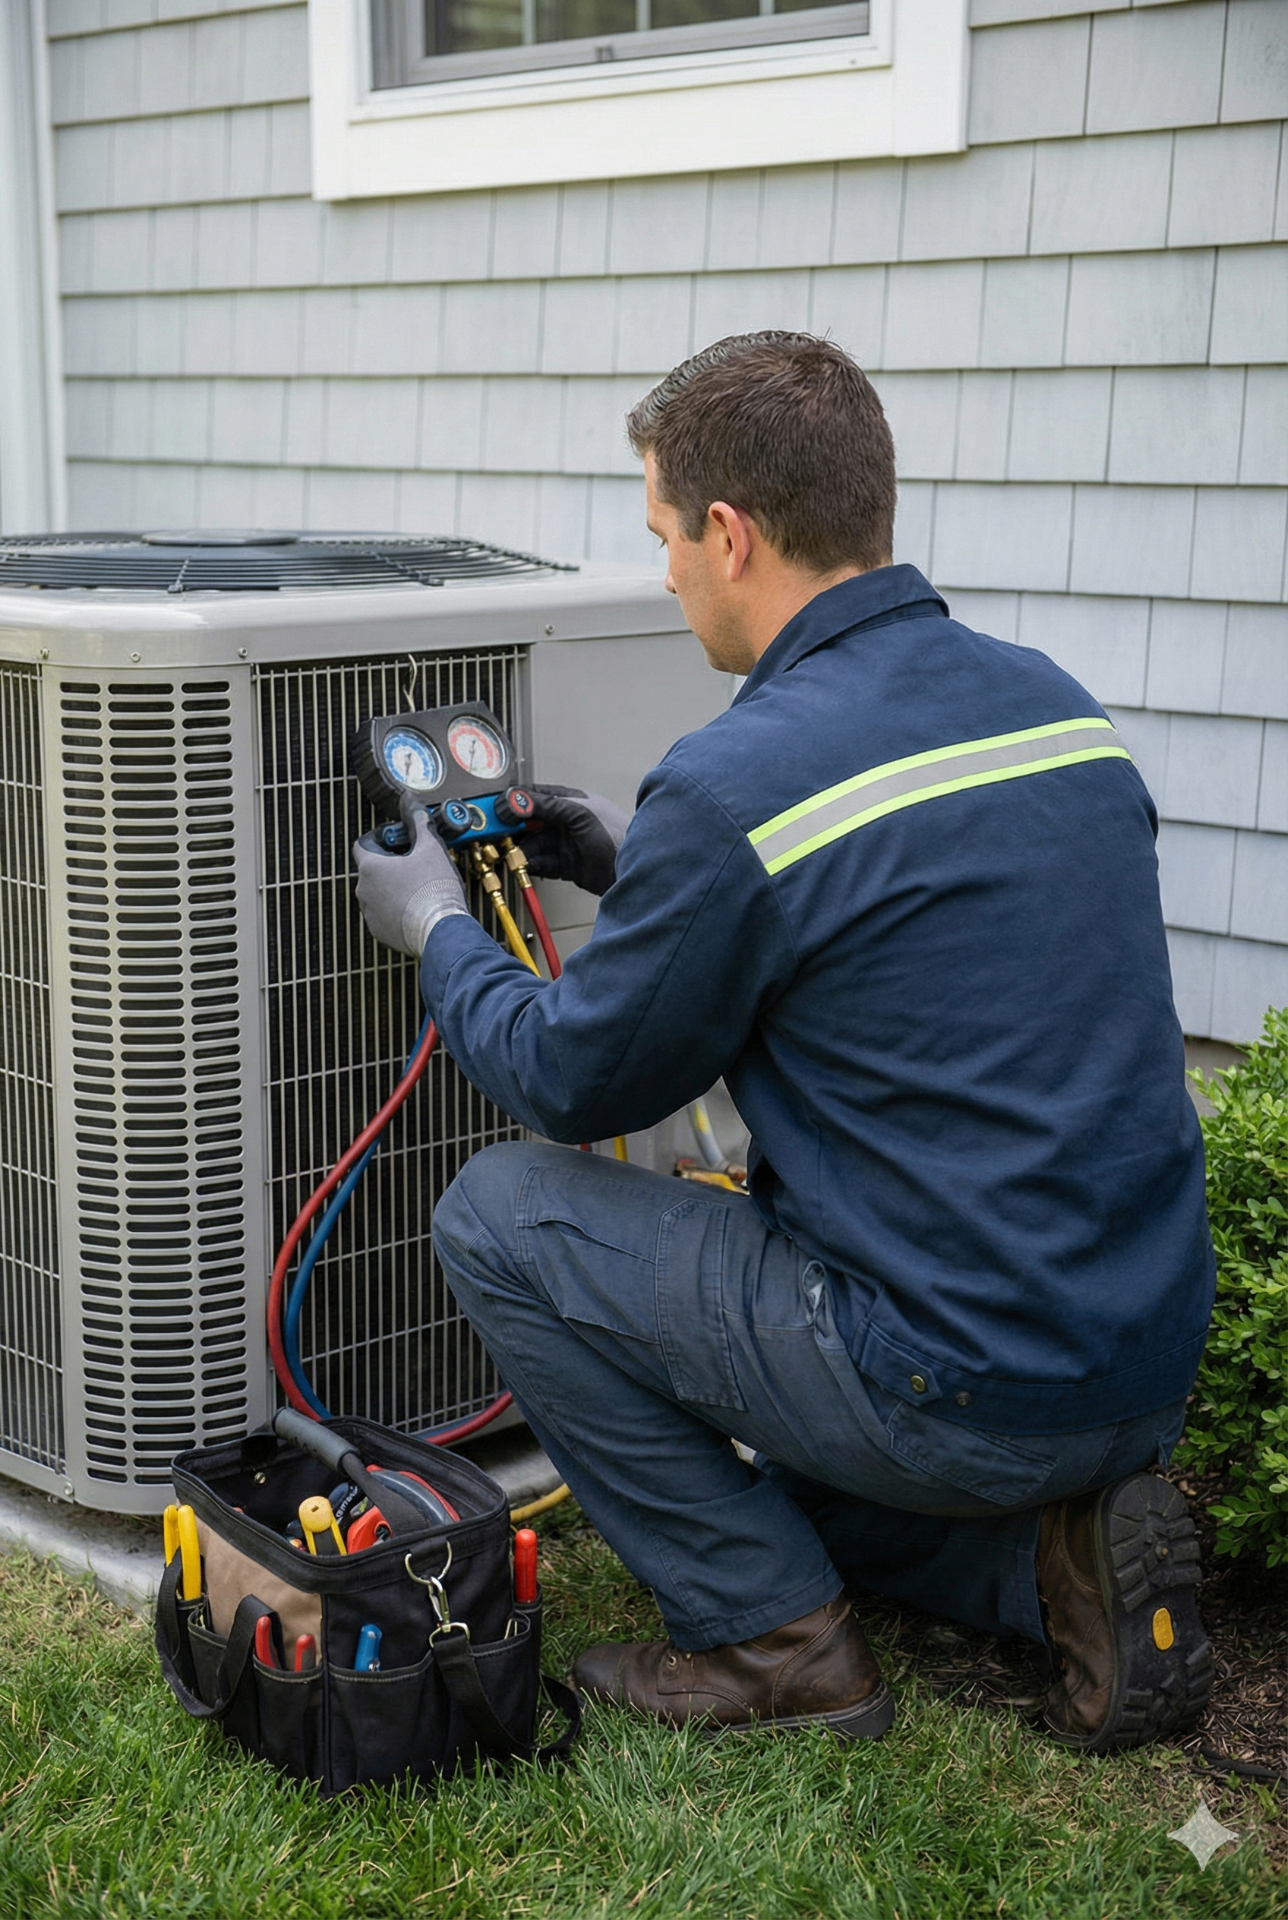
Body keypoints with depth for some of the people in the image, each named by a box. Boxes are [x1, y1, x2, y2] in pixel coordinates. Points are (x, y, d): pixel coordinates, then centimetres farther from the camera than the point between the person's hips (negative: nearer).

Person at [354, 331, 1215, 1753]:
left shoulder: (736, 785, -20)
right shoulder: (1048, 701, 4)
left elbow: (577, 1083, -6)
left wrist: (434, 931, 12)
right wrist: (641, 873, 22)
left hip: (964, 1390, -8)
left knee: (499, 1215, 3)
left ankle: (776, 1640, 8)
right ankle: (1058, 1553, 10)